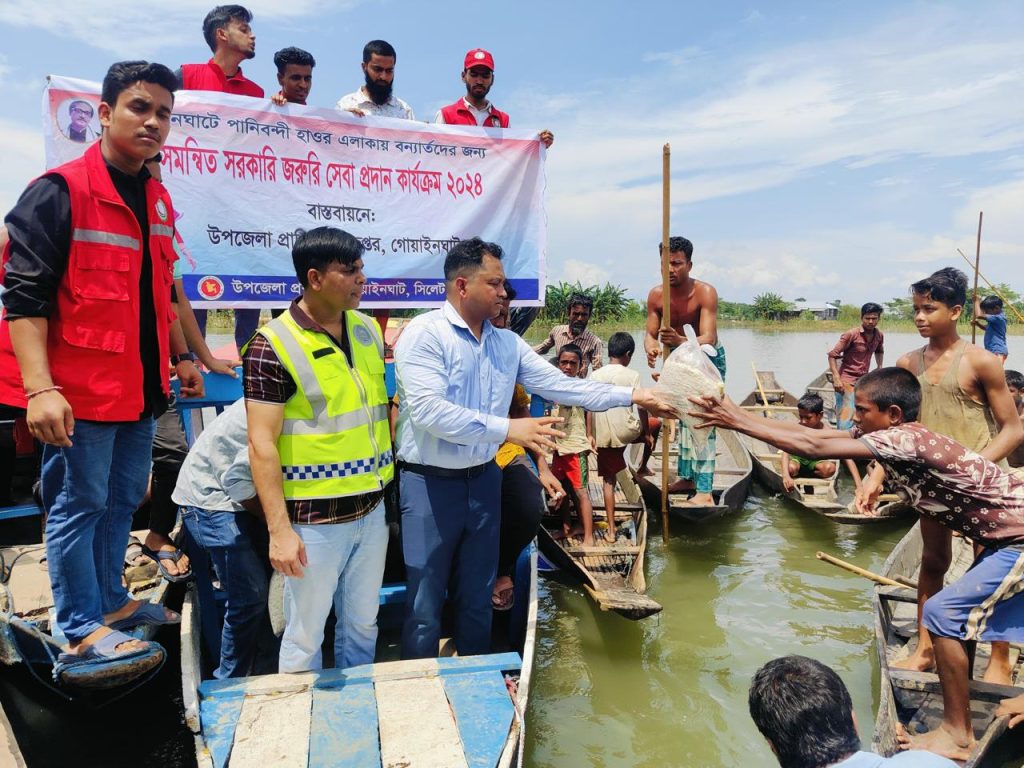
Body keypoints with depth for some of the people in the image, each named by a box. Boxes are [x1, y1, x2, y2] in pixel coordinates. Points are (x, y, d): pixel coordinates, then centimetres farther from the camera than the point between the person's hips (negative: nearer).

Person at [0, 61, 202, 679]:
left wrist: (182, 358, 22)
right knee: (80, 503, 3)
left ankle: (109, 600, 33)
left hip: (141, 388, 8)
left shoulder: (158, 202, 12)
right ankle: (83, 632, 15)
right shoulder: (59, 192, -11)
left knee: (123, 499, 17)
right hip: (79, 390, -7)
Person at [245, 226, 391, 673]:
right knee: (305, 637, 9)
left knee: (363, 626, 19)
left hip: (372, 509, 6)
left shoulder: (368, 330, 5)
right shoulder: (273, 346, -14)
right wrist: (279, 529, -18)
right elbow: (262, 445, -15)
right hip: (315, 519, -6)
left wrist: (386, 488, 13)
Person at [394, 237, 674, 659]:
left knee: (477, 600, 20)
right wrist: (507, 428, -29)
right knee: (425, 608, 6)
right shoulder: (424, 334, -15)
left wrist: (631, 395, 2)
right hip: (430, 484, -6)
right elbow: (427, 410, -26)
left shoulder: (507, 343, 6)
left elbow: (560, 385, 6)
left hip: (484, 480, 6)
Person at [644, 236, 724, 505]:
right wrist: (651, 349, -40)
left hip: (708, 358, -6)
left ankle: (704, 491, -14)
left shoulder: (705, 292, -29)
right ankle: (687, 477, 28)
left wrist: (680, 341, -58)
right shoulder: (656, 295, -16)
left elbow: (708, 339, -38)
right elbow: (651, 334, -15)